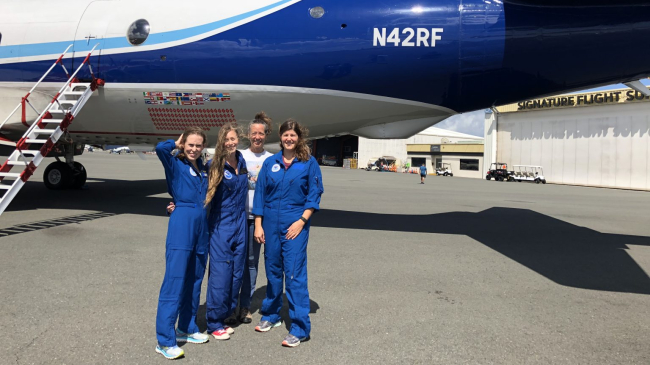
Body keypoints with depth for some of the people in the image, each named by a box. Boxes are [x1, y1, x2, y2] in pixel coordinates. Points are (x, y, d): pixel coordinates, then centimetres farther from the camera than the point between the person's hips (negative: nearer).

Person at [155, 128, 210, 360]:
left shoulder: (204, 169, 16)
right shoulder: (175, 165, -1)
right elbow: (160, 148, -19)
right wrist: (177, 144, 0)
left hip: (201, 224, 7)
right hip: (182, 223, -7)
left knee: (194, 281, 13)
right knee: (174, 282, -7)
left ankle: (187, 329, 27)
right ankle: (165, 341, -3)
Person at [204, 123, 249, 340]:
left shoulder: (242, 161, 5)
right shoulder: (215, 166, -10)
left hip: (240, 224, 6)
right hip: (221, 225, -6)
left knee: (237, 273, 10)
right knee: (220, 273, -4)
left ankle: (224, 317, 24)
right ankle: (214, 323, 11)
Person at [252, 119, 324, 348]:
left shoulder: (309, 163, -1)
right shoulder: (270, 163, 6)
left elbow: (314, 195, -2)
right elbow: (260, 193, 7)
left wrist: (301, 221, -12)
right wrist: (258, 225, 2)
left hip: (295, 223, -3)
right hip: (271, 222, 4)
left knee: (295, 273, -6)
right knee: (272, 270, 13)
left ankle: (300, 328, 1)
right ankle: (271, 315, 31)